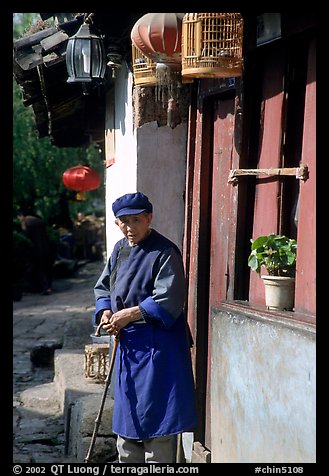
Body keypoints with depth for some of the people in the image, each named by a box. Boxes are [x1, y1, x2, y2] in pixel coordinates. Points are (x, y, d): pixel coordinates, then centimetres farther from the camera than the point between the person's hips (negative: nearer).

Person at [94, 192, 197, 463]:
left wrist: (129, 314, -19)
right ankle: (128, 461, 28)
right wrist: (106, 312, -2)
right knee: (127, 410, 16)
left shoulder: (165, 252, -14)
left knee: (155, 411, -5)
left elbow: (168, 301, -20)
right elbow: (103, 287, 18)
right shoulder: (120, 249, 10)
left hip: (157, 343, -8)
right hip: (127, 341, 8)